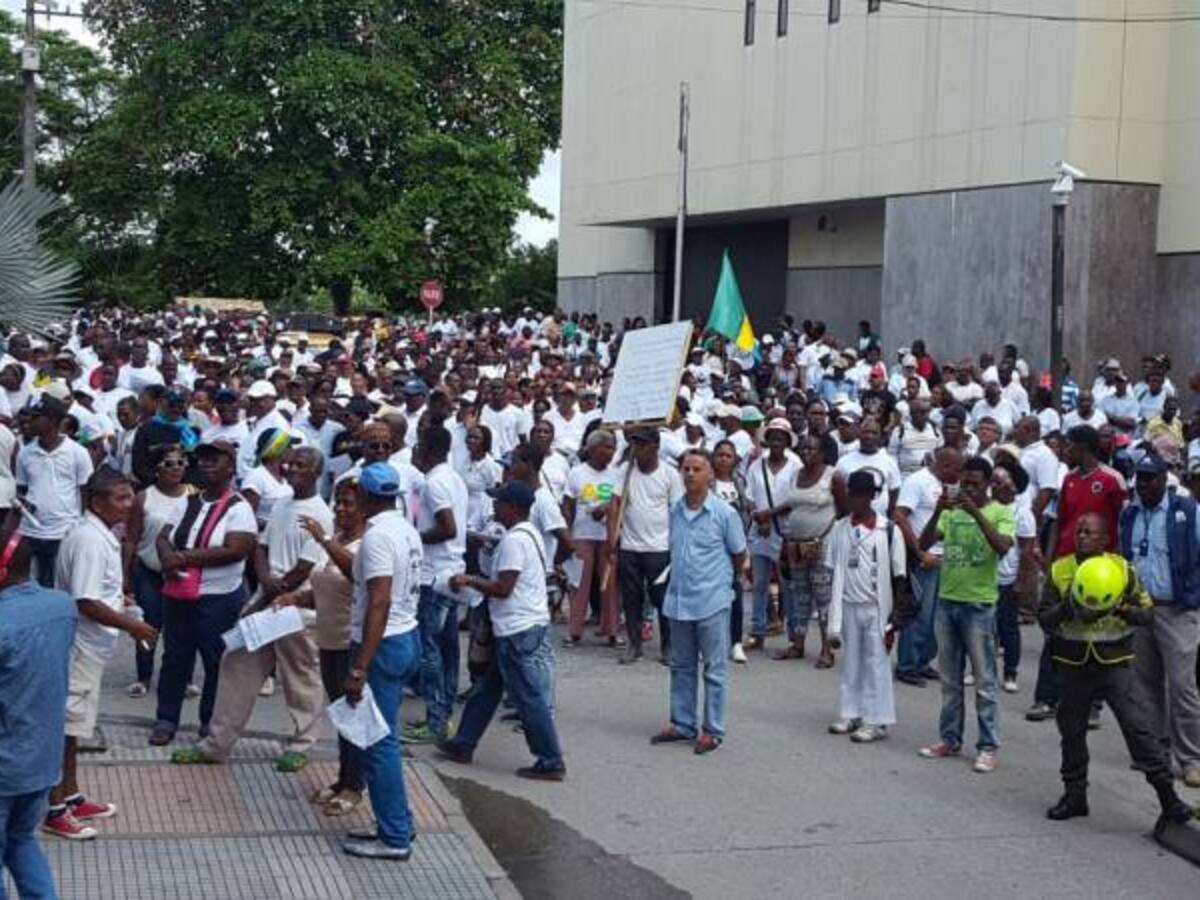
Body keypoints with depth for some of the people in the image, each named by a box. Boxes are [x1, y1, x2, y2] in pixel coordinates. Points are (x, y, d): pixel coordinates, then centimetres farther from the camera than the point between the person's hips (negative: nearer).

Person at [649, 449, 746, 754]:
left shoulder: (724, 513, -10)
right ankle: (682, 724, 26)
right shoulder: (675, 511, 4)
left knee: (714, 669, 4)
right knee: (681, 666, 15)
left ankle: (712, 730, 12)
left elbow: (739, 556, 2)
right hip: (678, 600, 5)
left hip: (711, 602, -5)